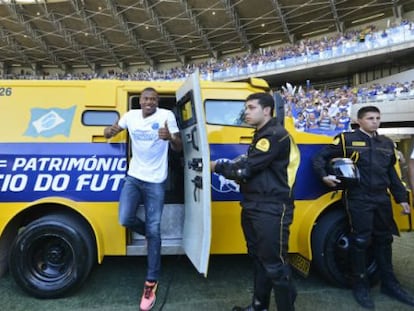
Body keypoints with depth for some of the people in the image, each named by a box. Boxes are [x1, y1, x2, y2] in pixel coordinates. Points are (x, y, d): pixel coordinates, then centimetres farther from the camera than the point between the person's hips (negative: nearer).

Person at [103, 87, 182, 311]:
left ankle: (151, 282, 14)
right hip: (133, 177, 4)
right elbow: (113, 130, 18)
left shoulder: (167, 115, -6)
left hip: (155, 182, -3)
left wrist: (170, 138, -30)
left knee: (153, 231, -1)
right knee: (125, 220, -12)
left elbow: (178, 148, -6)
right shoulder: (131, 115, 4)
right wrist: (109, 131, -9)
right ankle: (150, 232, 25)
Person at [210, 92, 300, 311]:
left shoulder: (275, 135, -15)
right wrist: (238, 174, -3)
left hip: (271, 210, -10)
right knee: (258, 258, 19)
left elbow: (247, 167, -19)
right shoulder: (261, 135, 19)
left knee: (274, 264, -3)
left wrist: (217, 166, -6)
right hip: (253, 207, 10)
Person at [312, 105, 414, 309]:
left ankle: (389, 283, 31)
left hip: (382, 199, 6)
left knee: (384, 240, 15)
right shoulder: (347, 139, -3)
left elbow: (392, 174, 19)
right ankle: (360, 286, 16)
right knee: (360, 241, 0)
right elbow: (320, 157, -2)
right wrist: (324, 176, -17)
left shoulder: (387, 143, 14)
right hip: (358, 199, -6)